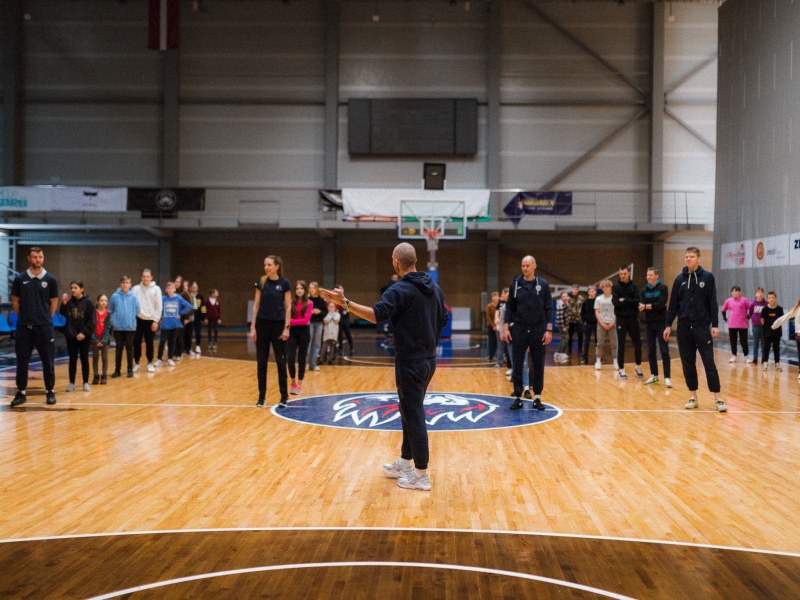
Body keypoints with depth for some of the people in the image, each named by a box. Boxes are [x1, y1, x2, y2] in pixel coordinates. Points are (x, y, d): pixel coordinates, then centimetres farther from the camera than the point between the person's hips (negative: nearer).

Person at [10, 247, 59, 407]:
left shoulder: (50, 279, 1)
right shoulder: (19, 278, 2)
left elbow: (54, 302, 7)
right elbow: (15, 301, 9)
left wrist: (45, 318, 6)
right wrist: (25, 316, 7)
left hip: (45, 327, -1)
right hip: (24, 326, 1)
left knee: (48, 361, 2)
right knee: (22, 361, 4)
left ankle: (50, 392, 11)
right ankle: (21, 393, 12)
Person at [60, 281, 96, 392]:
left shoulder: (88, 302, -6)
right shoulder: (69, 302, 2)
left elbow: (92, 320, -9)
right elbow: (63, 316, -5)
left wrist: (84, 332, -16)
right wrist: (64, 304, -17)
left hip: (84, 336, -2)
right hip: (71, 335, 2)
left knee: (84, 359, 6)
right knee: (72, 359, 8)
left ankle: (86, 383, 15)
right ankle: (71, 383, 15)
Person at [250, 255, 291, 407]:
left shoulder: (284, 283, -3)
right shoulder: (261, 282, 3)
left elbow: (288, 306, -3)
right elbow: (256, 305, 4)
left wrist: (286, 327, -10)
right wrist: (252, 327, -1)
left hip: (278, 325, -2)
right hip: (262, 324, 2)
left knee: (281, 362, 2)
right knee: (261, 362, 5)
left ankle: (284, 397, 10)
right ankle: (261, 396, 13)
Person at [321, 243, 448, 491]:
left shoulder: (401, 289, -16)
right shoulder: (434, 287, 9)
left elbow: (377, 314, -29)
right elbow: (443, 320, 14)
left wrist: (345, 302, -32)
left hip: (410, 361, -8)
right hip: (428, 359, 8)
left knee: (414, 415, -1)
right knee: (411, 411, 19)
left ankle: (421, 475, 5)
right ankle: (405, 464, 30)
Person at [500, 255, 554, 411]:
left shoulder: (543, 284, 0)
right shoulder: (515, 284, 2)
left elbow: (548, 308, 1)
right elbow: (509, 307, 4)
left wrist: (549, 330, -5)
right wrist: (506, 328, -3)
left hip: (538, 330, 0)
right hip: (519, 330, 0)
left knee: (538, 366, 5)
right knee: (517, 366, 4)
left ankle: (537, 398, 15)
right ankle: (517, 397, 12)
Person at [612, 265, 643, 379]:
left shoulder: (634, 286, 5)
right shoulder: (616, 287, 1)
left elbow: (637, 301, -8)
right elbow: (615, 302, -12)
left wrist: (624, 300, -14)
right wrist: (630, 302, -11)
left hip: (633, 318, 2)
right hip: (621, 319, -2)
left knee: (637, 343, 6)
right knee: (621, 345, 2)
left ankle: (638, 366, 24)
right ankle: (621, 370, 9)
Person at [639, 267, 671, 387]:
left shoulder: (663, 288, -4)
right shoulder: (644, 290, 8)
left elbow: (660, 304, -15)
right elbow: (641, 306, -2)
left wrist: (646, 306, -12)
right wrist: (650, 306, -22)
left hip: (661, 323, -4)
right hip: (649, 323, 4)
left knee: (664, 350, -5)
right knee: (651, 351, 8)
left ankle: (667, 377, -5)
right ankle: (654, 375, 18)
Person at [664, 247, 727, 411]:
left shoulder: (708, 277, -1)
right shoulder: (680, 279, 6)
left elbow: (713, 303, -3)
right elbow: (673, 304, 8)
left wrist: (715, 325, -9)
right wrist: (668, 325, 5)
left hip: (703, 327, -3)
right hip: (684, 327, 3)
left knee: (709, 363, -4)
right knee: (688, 364, 7)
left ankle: (717, 398, 0)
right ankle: (693, 396, 16)